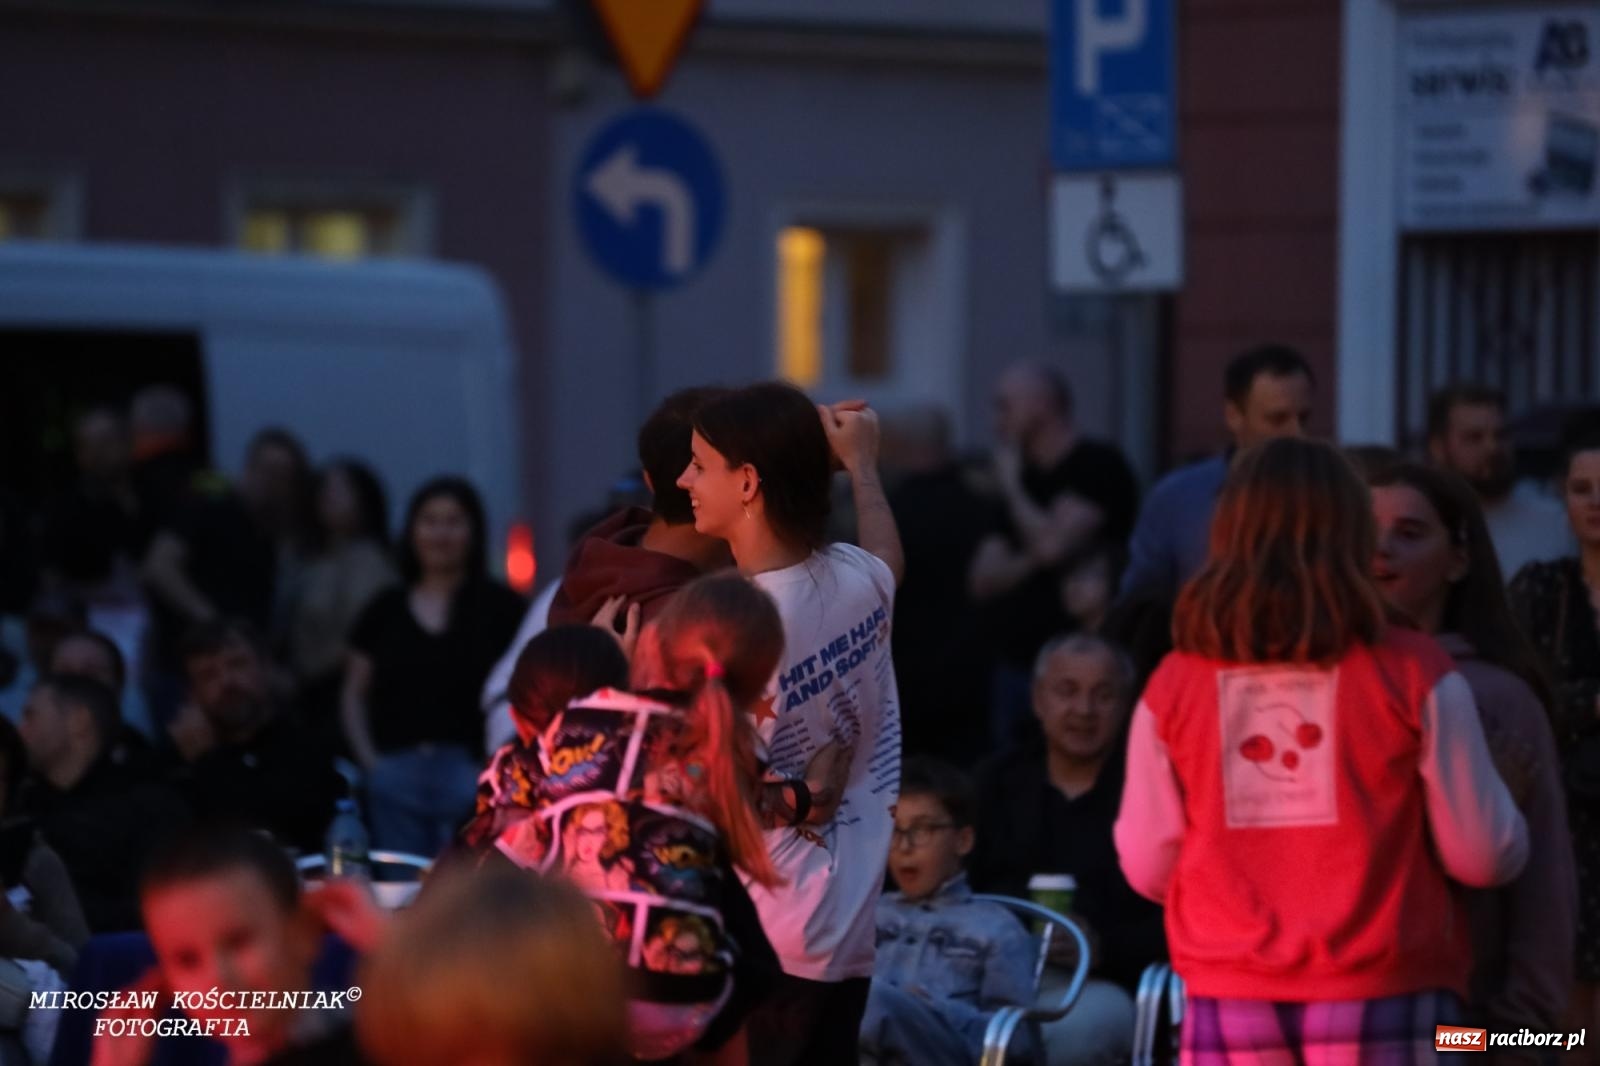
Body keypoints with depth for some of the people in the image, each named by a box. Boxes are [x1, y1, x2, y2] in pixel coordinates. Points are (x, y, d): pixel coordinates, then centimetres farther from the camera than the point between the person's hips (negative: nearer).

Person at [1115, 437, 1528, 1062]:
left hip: (1232, 1005, 2)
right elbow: (1482, 854, -2)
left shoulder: (1174, 686, 0)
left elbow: (1148, 867, 6)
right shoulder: (1413, 675, -5)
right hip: (1380, 996, -2)